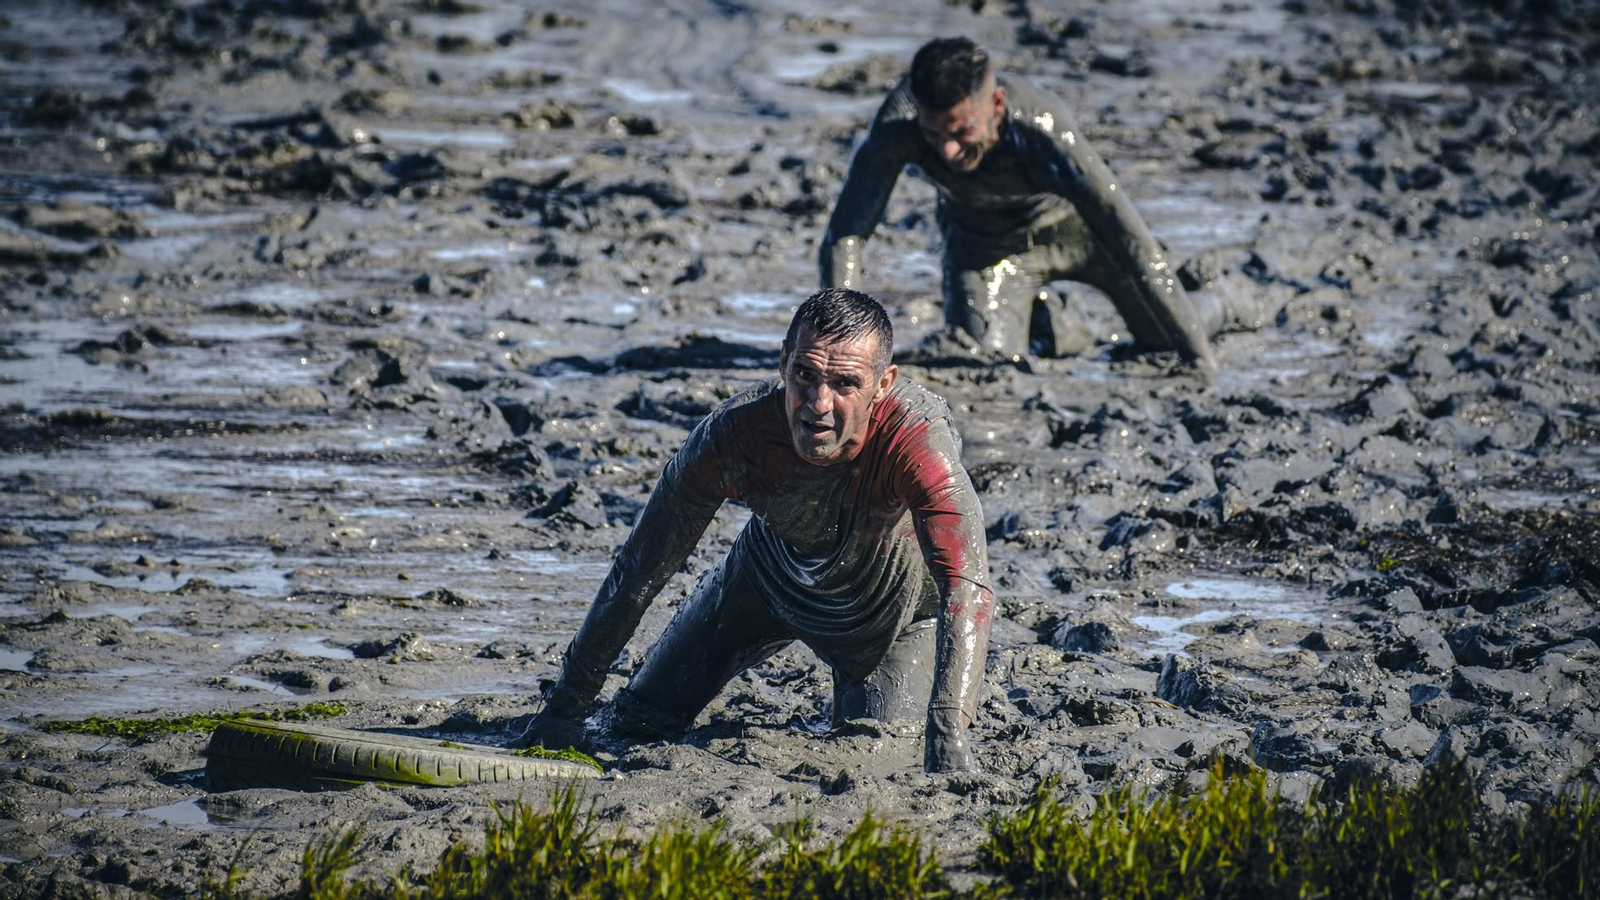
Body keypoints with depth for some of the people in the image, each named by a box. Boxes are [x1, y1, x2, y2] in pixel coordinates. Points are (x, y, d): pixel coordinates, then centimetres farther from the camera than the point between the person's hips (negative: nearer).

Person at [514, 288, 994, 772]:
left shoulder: (918, 438, -45)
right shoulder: (731, 434, -37)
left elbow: (967, 586, -55)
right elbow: (637, 574, -25)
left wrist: (947, 732, -69)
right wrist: (566, 706, -22)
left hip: (892, 601, -2)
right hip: (773, 567, 2)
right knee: (639, 722, 9)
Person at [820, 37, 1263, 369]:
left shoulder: (1043, 129, -44)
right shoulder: (899, 121, -38)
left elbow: (1136, 248, -39)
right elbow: (844, 236, -33)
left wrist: (1197, 358, -39)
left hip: (1073, 221, -1)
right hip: (982, 241, 1)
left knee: (1168, 343, 4)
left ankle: (1219, 308, 43)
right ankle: (1053, 329, 21)